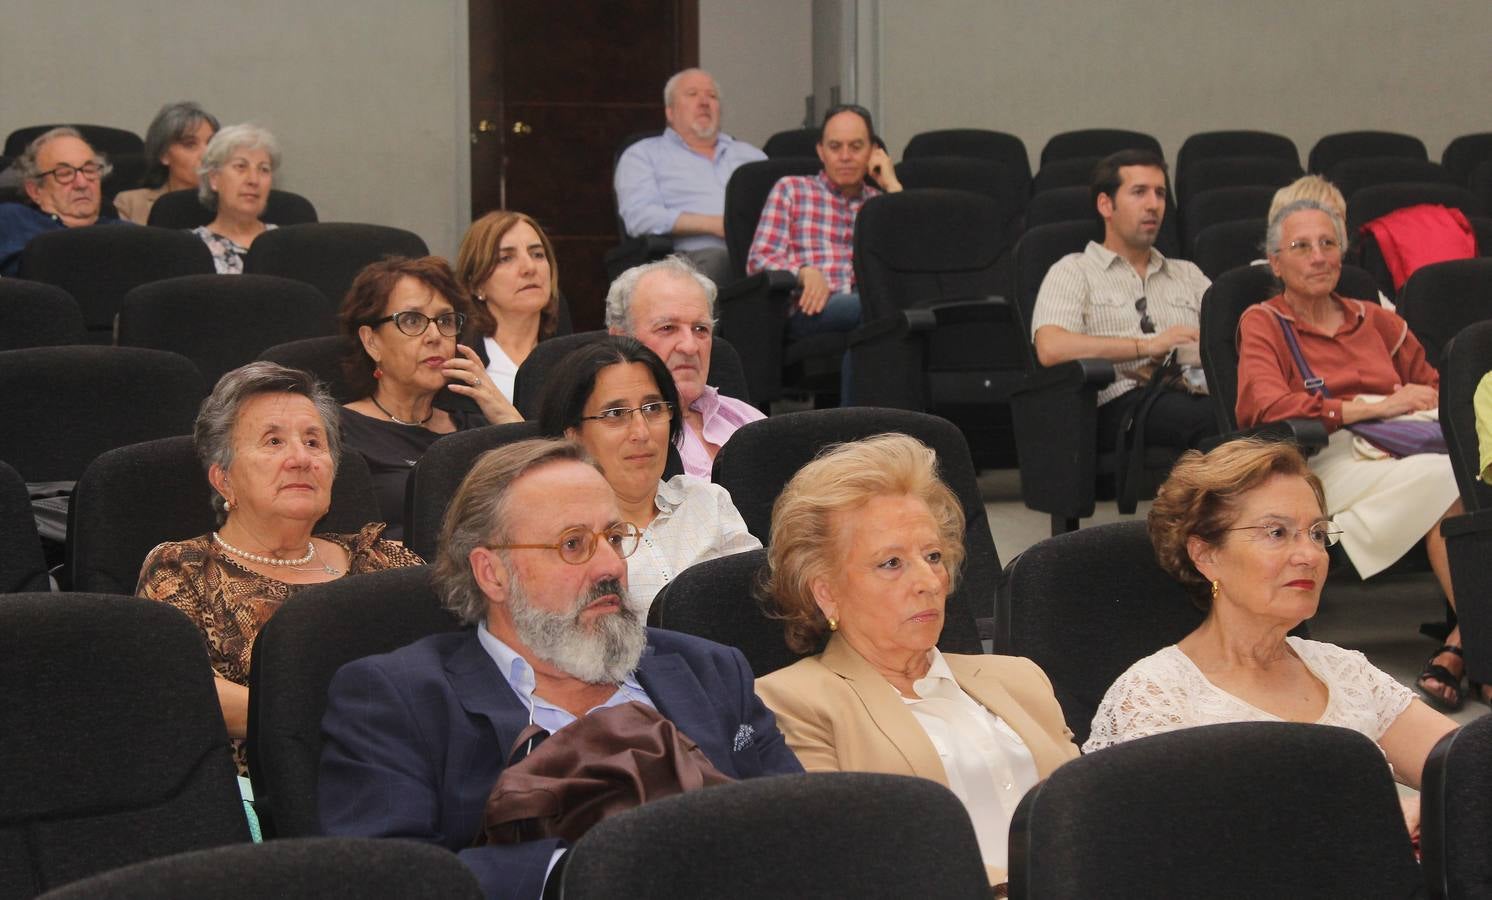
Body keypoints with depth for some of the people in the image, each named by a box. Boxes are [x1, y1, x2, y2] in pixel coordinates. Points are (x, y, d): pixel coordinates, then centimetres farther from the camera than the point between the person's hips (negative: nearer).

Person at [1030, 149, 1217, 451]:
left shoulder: (1188, 274, 34)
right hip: (1123, 401, -4)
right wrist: (1147, 346, -7)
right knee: (1207, 418, -40)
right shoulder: (1074, 272, 16)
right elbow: (1051, 348, -3)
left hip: (1196, 392, 4)